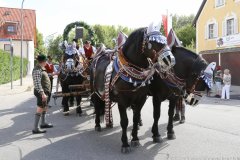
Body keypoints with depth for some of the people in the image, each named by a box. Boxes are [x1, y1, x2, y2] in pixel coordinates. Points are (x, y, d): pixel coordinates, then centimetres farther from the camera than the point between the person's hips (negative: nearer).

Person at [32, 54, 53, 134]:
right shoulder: (37, 70, -20)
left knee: (45, 108, 21)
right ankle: (35, 128, -5)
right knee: (40, 109, -9)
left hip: (45, 91, 11)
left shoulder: (41, 68, 13)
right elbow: (37, 83, -27)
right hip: (41, 92, -11)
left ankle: (43, 123, 35)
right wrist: (42, 93, -31)